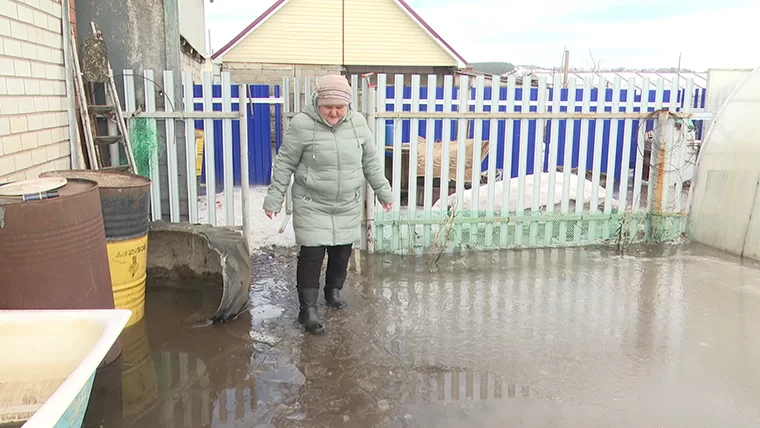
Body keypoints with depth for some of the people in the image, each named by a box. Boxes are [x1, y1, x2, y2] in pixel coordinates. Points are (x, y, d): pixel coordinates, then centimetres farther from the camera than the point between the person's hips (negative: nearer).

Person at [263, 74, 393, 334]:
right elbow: (285, 164, -6)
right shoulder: (302, 124, -14)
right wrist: (274, 198, -6)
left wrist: (383, 191, 13)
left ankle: (333, 291, 37)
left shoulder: (358, 123, -3)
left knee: (342, 251, 13)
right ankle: (307, 308, 5)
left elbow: (371, 161, 9)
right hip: (312, 205, -4)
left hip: (348, 205, 4)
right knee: (312, 254, -7)